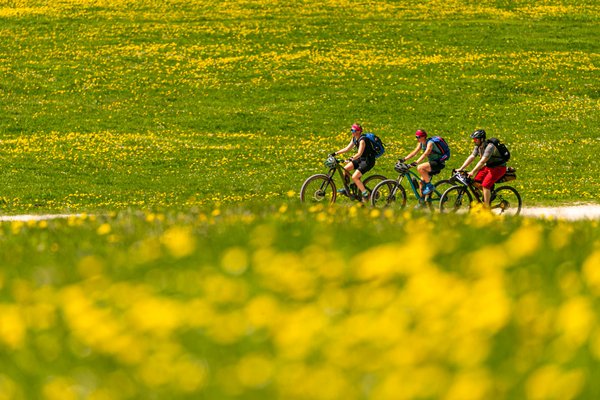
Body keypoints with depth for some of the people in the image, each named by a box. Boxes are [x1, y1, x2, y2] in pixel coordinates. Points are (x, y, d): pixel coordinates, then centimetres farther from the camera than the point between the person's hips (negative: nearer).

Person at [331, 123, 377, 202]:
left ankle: (365, 194, -10)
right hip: (360, 159, 9)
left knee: (354, 177, -19)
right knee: (345, 169, -3)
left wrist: (351, 158, -47)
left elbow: (359, 153, -33)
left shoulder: (362, 140, -23)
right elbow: (348, 148, 10)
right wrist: (336, 153, 3)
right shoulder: (354, 139, 4)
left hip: (368, 161, -9)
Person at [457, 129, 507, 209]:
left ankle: (487, 208, -17)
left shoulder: (489, 147, -28)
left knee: (485, 185, -22)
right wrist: (461, 169, -8)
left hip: (499, 168, -9)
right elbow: (471, 157, 0)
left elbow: (482, 161, -34)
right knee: (476, 182, -6)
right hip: (488, 166, 9)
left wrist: (472, 172, -39)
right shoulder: (478, 146, 0)